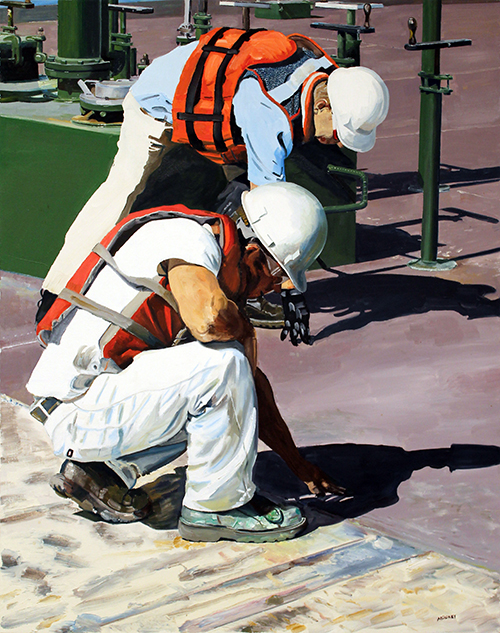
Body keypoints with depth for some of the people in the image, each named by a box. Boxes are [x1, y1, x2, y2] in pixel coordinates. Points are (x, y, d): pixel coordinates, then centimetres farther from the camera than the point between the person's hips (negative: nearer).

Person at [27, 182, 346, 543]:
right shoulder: (189, 236, -14)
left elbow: (251, 379, 23)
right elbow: (209, 318, -35)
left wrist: (300, 466, 27)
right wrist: (243, 330, -11)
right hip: (76, 411, -10)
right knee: (223, 362, -21)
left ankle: (98, 472, 15)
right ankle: (217, 507, -4)